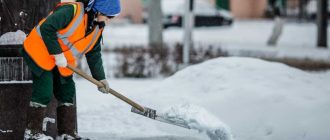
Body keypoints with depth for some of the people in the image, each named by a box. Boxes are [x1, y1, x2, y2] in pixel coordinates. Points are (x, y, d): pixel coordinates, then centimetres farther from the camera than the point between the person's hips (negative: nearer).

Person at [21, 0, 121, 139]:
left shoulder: (97, 28, 3)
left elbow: (94, 54, 11)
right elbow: (46, 28, -29)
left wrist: (100, 78, 5)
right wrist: (57, 53, -26)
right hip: (40, 53, -9)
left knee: (67, 93, 8)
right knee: (44, 93, -9)